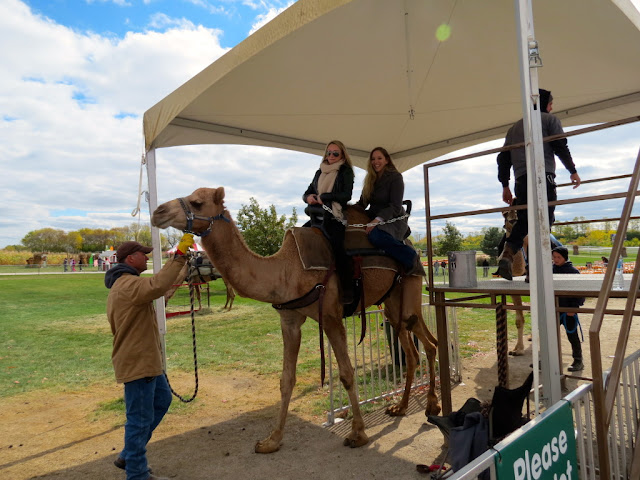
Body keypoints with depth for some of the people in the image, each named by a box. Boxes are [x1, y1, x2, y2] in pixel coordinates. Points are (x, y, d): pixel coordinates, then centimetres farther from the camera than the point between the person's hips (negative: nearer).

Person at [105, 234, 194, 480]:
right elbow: (158, 285, -41)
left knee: (162, 400, 21)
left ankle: (128, 455, 32)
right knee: (140, 418, 0)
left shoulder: (124, 284, 17)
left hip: (144, 359, 11)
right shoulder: (129, 285, -20)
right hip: (138, 363, -11)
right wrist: (179, 254, -40)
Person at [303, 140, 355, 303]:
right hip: (317, 216, 7)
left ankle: (347, 289, -21)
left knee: (338, 247, -26)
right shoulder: (320, 172, 23)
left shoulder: (346, 171, 7)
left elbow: (347, 195, -7)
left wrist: (323, 197, -9)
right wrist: (308, 197, -2)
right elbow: (307, 192, 23)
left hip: (334, 217, -6)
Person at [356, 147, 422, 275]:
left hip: (393, 220, -8)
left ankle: (411, 259, -22)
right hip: (374, 220, 8)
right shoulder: (370, 180, 16)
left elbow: (395, 207, -14)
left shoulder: (395, 177, -5)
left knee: (375, 235, -38)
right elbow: (362, 203, 13)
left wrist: (377, 220, -28)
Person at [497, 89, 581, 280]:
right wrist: (573, 171, 4)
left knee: (523, 221, 11)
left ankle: (507, 256, -11)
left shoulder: (515, 126, 26)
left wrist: (505, 185, 21)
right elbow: (560, 146, -3)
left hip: (521, 179, 5)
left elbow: (503, 158, 19)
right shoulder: (549, 119, 10)